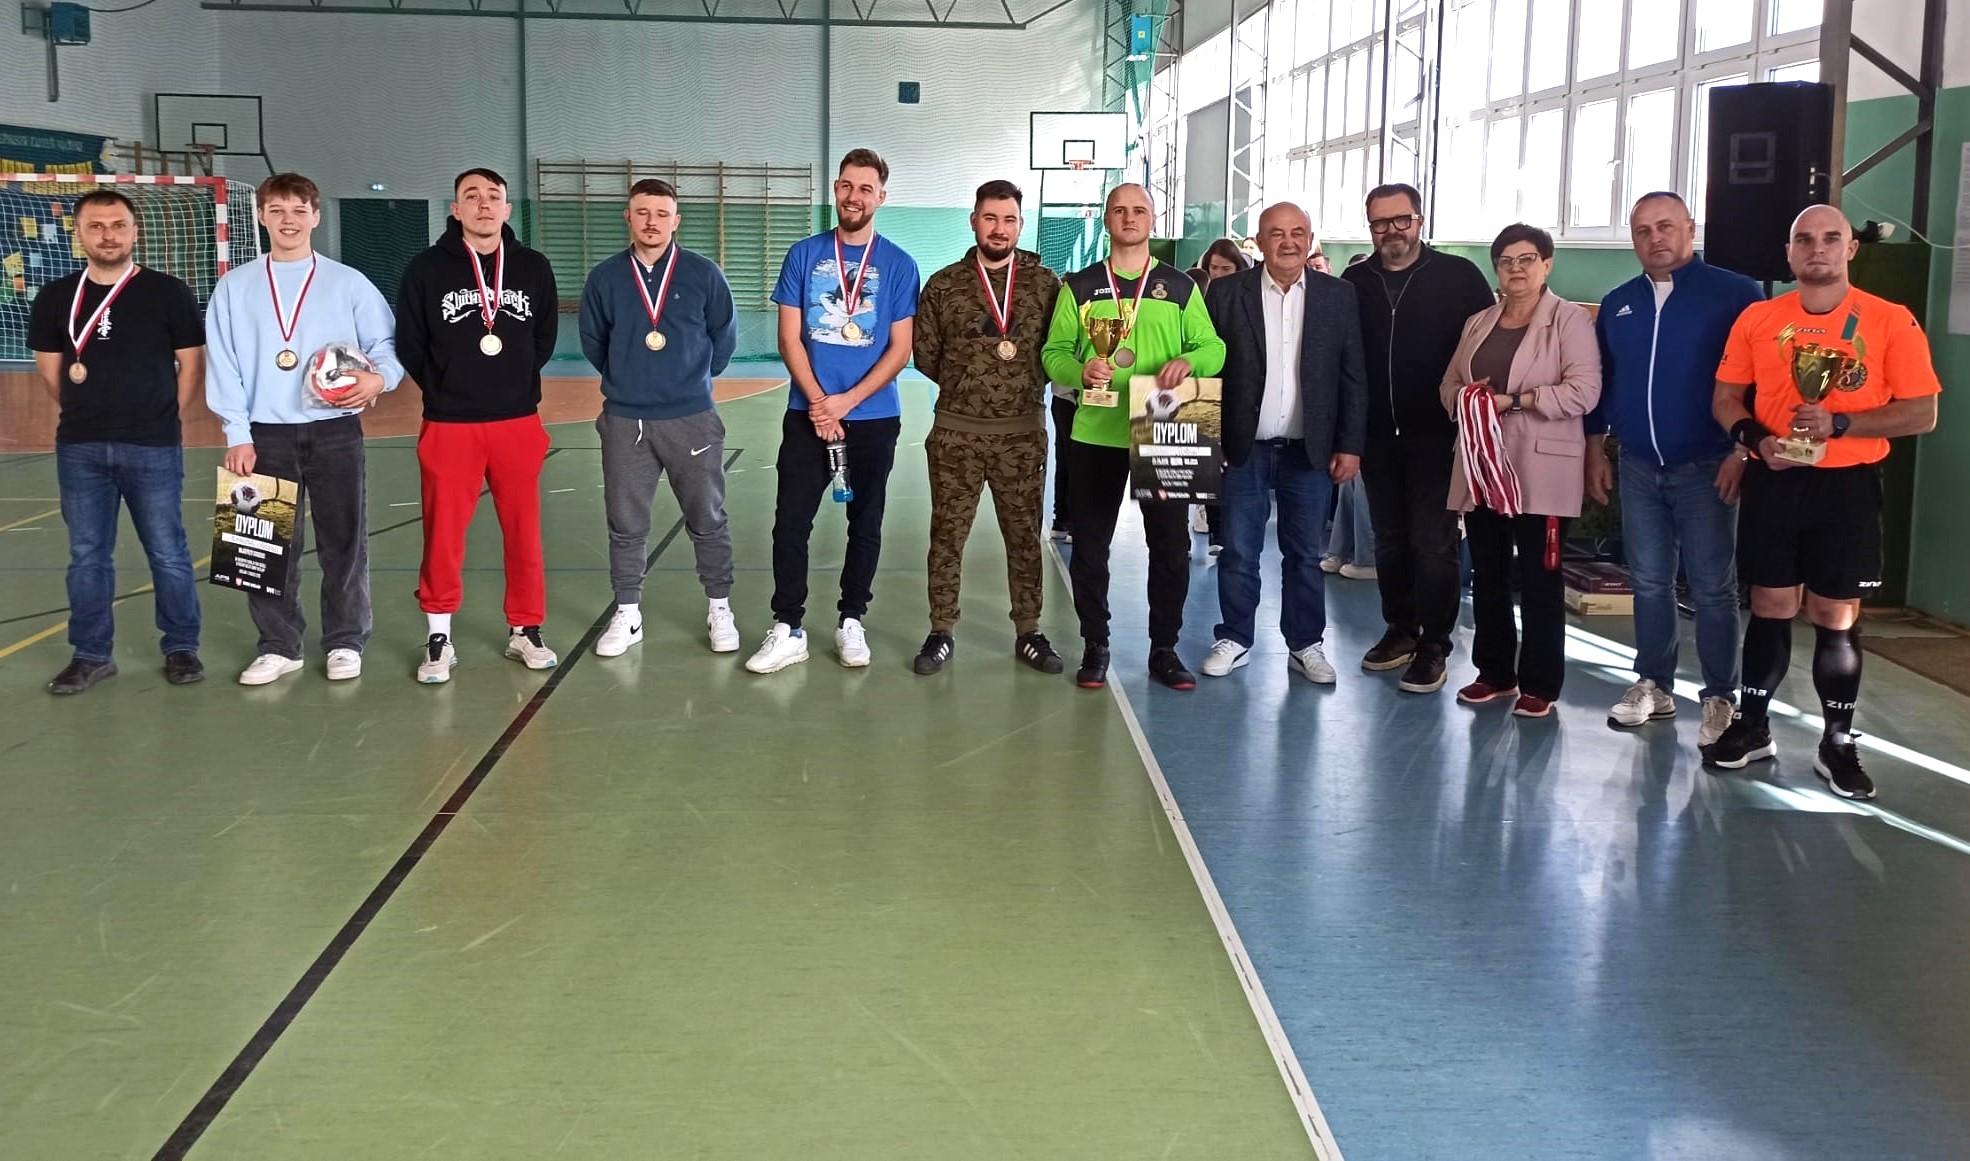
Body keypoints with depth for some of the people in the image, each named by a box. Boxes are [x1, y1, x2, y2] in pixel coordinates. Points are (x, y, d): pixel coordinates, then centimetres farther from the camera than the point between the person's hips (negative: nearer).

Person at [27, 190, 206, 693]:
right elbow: (49, 368, 15)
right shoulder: (56, 298, 6)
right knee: (87, 555, 8)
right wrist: (89, 413, 10)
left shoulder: (168, 293, -2)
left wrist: (156, 416, 3)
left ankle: (181, 648, 15)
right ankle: (92, 654, 17)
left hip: (154, 448, -3)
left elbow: (191, 364, 2)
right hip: (80, 449, 3)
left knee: (168, 553, 2)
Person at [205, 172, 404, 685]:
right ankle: (278, 646, 16)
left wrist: (381, 376, -17)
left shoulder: (349, 283, 5)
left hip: (334, 432, -1)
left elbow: (388, 343, 6)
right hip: (265, 435, 1)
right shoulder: (234, 287, 7)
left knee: (343, 542, 3)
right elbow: (223, 365, 3)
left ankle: (345, 642, 15)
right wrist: (237, 434, -5)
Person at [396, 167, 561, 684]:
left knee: (524, 532, 7)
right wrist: (443, 389, 0)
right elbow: (409, 344, 2)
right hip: (449, 425, -2)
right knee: (443, 535, 2)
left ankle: (525, 631, 21)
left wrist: (519, 380, 7)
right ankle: (438, 638, 14)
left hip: (519, 423, 2)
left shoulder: (534, 268, 5)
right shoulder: (427, 269, -2)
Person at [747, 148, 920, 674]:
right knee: (791, 522, -2)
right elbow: (789, 338, 0)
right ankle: (787, 630, 6)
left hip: (873, 418, 0)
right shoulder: (805, 254, 3)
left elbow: (900, 348, -4)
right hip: (807, 414, 0)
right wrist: (818, 402, -11)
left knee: (865, 523, 9)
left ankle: (851, 622, 21)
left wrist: (846, 401, -13)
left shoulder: (898, 264, 0)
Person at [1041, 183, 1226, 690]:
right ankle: (1094, 647, 17)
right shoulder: (1079, 286, 6)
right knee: (1090, 544, 4)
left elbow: (1213, 347, 5)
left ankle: (1164, 649, 16)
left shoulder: (1180, 287, 7)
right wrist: (1080, 369, -19)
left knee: (1170, 544, 4)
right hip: (1096, 434, 0)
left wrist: (1188, 361, -17)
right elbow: (1054, 352, 3)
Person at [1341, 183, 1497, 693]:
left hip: (1437, 435, -4)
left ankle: (1433, 646, 7)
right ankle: (1400, 629, 27)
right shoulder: (1354, 281, 6)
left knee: (1433, 544, -1)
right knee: (1390, 540, 14)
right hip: (1378, 435, 4)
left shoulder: (1459, 277, -4)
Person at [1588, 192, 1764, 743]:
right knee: (1649, 583, 10)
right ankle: (1653, 686, 20)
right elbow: (1600, 381, 16)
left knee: (1712, 588, 0)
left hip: (1706, 468, -4)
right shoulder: (1618, 304, 10)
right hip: (1639, 468, 5)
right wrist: (1595, 450, 12)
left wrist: (1742, 450, -12)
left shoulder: (1735, 295, -5)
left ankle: (1721, 698, 8)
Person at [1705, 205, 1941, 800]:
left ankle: (1838, 744, 15)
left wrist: (1839, 424, -17)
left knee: (1837, 618, 4)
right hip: (1774, 482, 2)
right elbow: (1725, 398, 10)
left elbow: (1921, 413, -4)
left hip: (1847, 486, -1)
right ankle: (1752, 726, 22)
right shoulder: (1757, 318, 4)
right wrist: (1756, 438, -11)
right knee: (1770, 607, 8)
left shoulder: (1891, 321, -3)